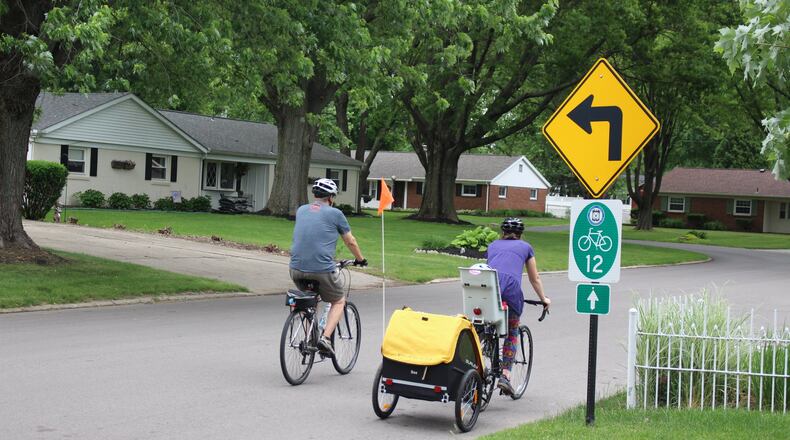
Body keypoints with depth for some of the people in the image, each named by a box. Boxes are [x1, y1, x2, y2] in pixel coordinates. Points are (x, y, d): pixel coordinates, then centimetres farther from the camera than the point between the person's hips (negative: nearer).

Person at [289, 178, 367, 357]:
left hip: (296, 268, 5)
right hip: (322, 268, -5)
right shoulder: (334, 214, 1)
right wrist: (360, 259, 30)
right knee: (339, 302, 17)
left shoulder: (301, 210, 14)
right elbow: (351, 242, 11)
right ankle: (325, 338, -1)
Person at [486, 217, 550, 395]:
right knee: (512, 332, 16)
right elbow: (535, 279, 34)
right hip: (511, 286, -1)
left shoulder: (493, 245, 32)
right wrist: (544, 299, 48)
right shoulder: (525, 247, 27)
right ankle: (505, 374, 7)